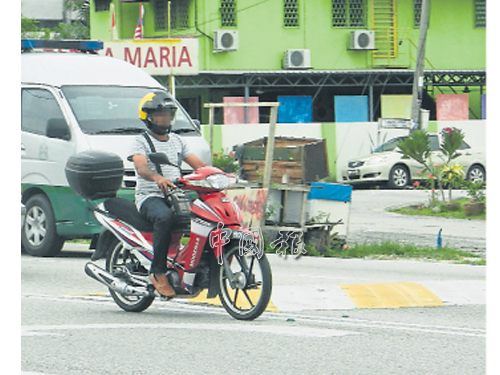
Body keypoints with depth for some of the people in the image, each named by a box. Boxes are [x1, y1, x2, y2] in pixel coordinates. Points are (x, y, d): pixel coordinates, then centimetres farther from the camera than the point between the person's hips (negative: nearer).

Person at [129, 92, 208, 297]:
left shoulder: (177, 141, 23)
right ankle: (158, 272, -34)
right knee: (164, 217, -39)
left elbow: (197, 163, 13)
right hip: (150, 197, -6)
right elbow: (140, 167, -16)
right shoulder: (142, 141, 3)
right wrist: (157, 178, -39)